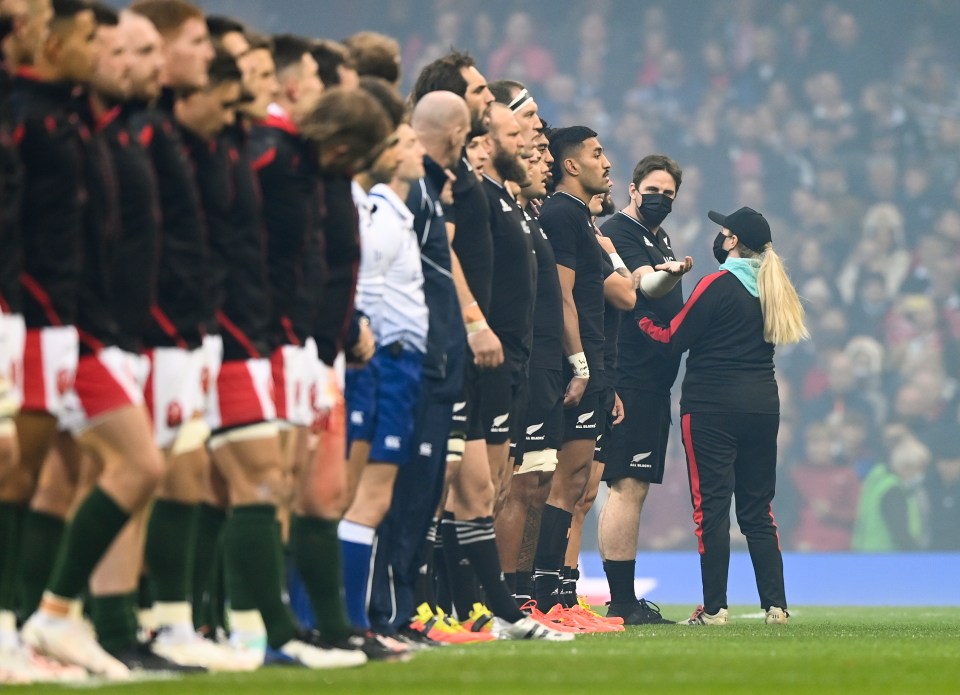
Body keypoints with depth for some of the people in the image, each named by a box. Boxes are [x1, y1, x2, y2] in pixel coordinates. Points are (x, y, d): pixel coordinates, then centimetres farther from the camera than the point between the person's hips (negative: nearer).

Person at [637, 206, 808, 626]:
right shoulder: (770, 288, 11)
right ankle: (776, 605, 6)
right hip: (762, 403, 7)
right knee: (757, 508, 10)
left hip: (712, 403, -7)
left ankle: (714, 608, -6)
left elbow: (674, 339, -8)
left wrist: (640, 317, 9)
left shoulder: (718, 284, -10)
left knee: (711, 505, -4)